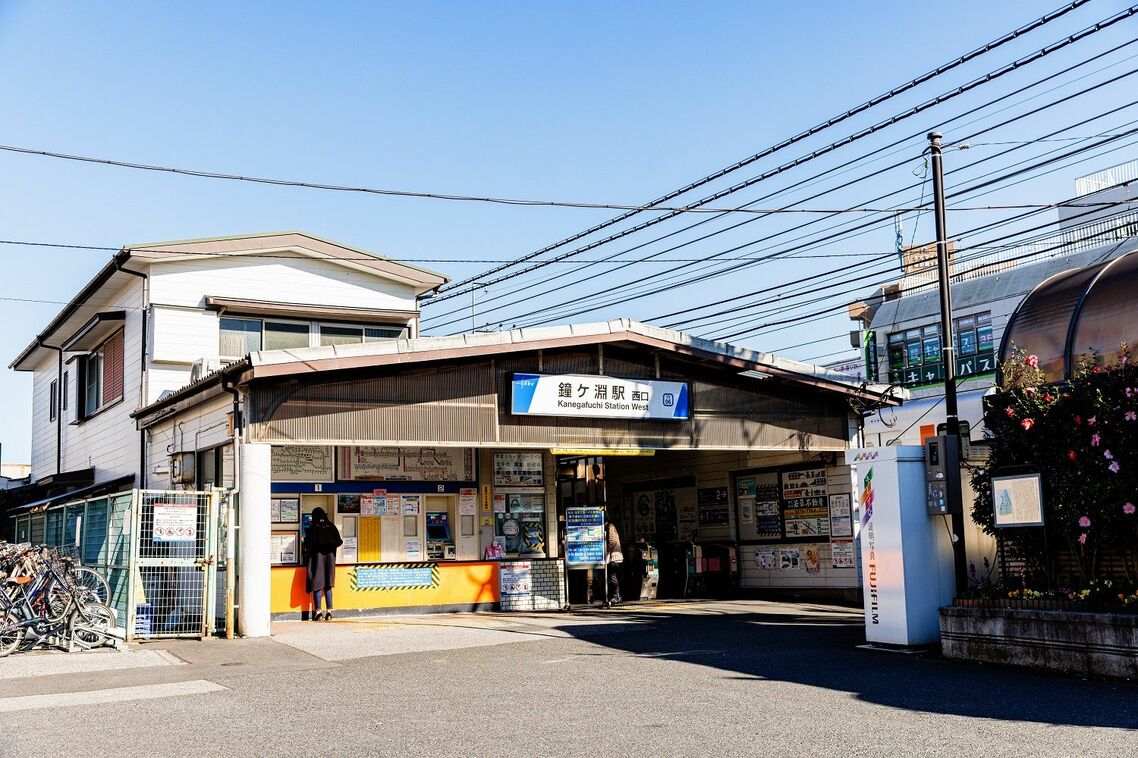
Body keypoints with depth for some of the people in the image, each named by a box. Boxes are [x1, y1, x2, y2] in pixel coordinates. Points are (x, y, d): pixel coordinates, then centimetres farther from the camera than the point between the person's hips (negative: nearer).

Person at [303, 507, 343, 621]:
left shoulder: (313, 528, -8)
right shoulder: (332, 527, 3)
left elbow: (308, 543, -13)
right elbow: (339, 542, 2)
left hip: (317, 557, -4)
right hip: (330, 557, 4)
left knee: (317, 585, 1)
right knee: (328, 586, 10)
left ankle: (318, 612, -3)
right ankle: (329, 612, 7)